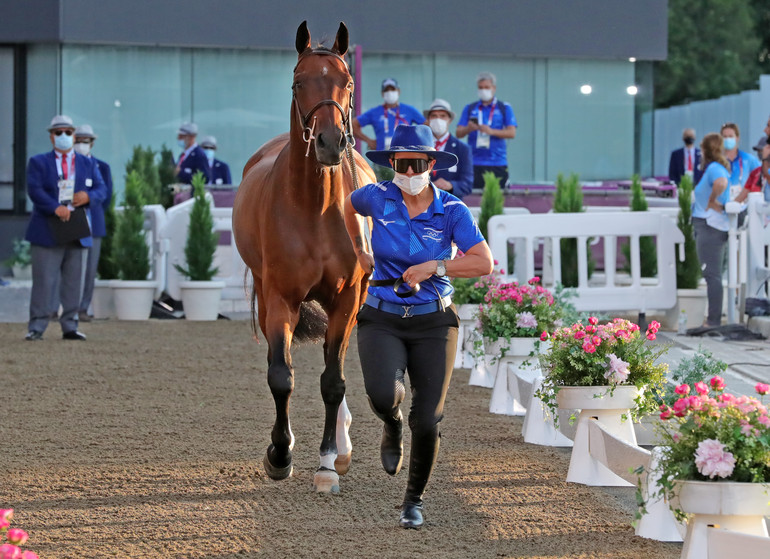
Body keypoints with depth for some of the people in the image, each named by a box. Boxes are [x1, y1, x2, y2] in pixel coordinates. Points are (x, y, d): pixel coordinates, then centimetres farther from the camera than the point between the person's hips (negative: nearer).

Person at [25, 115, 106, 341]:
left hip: (77, 231, 3)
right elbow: (34, 190, -8)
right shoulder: (38, 162, 6)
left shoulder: (88, 165, 17)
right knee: (43, 280, -5)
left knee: (73, 280, 4)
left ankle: (70, 326, 10)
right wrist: (55, 208, -22)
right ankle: (36, 327, -2)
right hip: (47, 232, -3)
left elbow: (101, 190, 9)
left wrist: (88, 196, -14)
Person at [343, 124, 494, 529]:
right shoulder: (378, 197, -5)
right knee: (383, 394, -29)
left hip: (433, 323, 0)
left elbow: (484, 263, -15)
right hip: (383, 320, 0)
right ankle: (392, 426, 10)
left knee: (427, 422, -6)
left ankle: (414, 499, 21)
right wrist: (360, 252, 23)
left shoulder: (451, 210, -8)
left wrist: (434, 267, -24)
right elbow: (348, 205, 20)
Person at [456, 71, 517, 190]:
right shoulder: (469, 108, 14)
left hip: (497, 162, -1)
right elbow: (459, 133, 8)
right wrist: (468, 129, -15)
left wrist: (491, 131, -17)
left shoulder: (505, 108, 9)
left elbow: (512, 133, -1)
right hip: (474, 164, 1)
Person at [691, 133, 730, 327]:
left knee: (712, 275, -8)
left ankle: (714, 320, -8)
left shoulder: (713, 168, -15)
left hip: (709, 226, -10)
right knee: (713, 275, 15)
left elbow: (721, 183, -37)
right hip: (718, 227, 10)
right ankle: (714, 317, 20)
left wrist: (712, 202, -23)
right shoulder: (720, 168, 15)